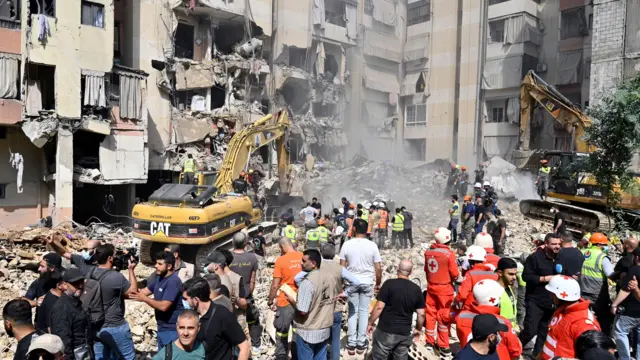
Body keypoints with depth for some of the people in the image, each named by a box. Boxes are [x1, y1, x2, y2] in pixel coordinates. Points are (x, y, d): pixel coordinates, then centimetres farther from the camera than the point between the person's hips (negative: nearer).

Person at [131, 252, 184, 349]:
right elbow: (143, 292, 11)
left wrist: (144, 298, -17)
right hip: (162, 327, 9)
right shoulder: (159, 278, 9)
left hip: (172, 329, -9)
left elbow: (163, 306, -27)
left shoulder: (173, 281, -22)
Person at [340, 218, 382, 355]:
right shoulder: (372, 245, -8)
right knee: (364, 311, 11)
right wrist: (378, 283, 9)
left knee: (352, 312, 11)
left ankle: (351, 343, 14)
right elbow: (378, 268, -6)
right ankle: (361, 343, 16)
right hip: (367, 282, 0)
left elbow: (342, 266, -5)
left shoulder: (347, 244, -8)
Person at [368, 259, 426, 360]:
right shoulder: (416, 289, 0)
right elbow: (421, 314, 2)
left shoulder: (389, 284, -13)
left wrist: (370, 323, -2)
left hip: (386, 331, -4)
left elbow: (379, 307, -14)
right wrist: (418, 329, 18)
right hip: (405, 333, 4)